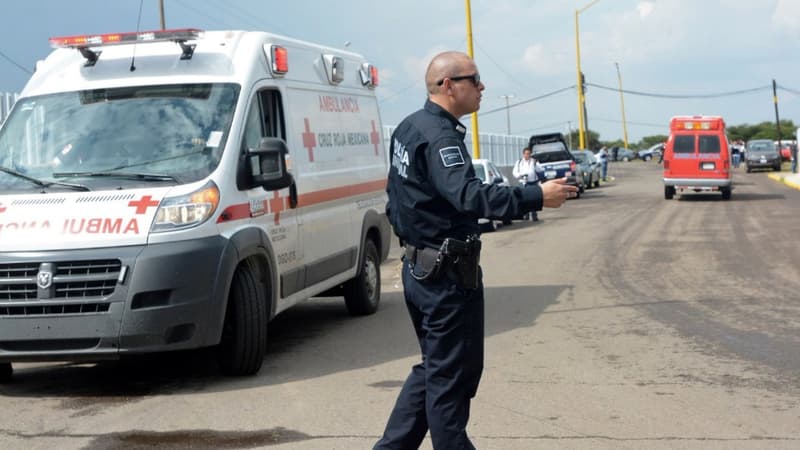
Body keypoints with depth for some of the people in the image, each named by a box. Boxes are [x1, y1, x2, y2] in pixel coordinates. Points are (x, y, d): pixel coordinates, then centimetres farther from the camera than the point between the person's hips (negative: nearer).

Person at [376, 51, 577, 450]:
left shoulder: (409, 128, 12)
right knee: (452, 376, 0)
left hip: (418, 267, 10)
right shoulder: (439, 136, -20)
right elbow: (469, 195, -34)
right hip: (448, 274, -10)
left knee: (433, 368, 19)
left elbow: (396, 200, 20)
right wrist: (537, 197, -36)